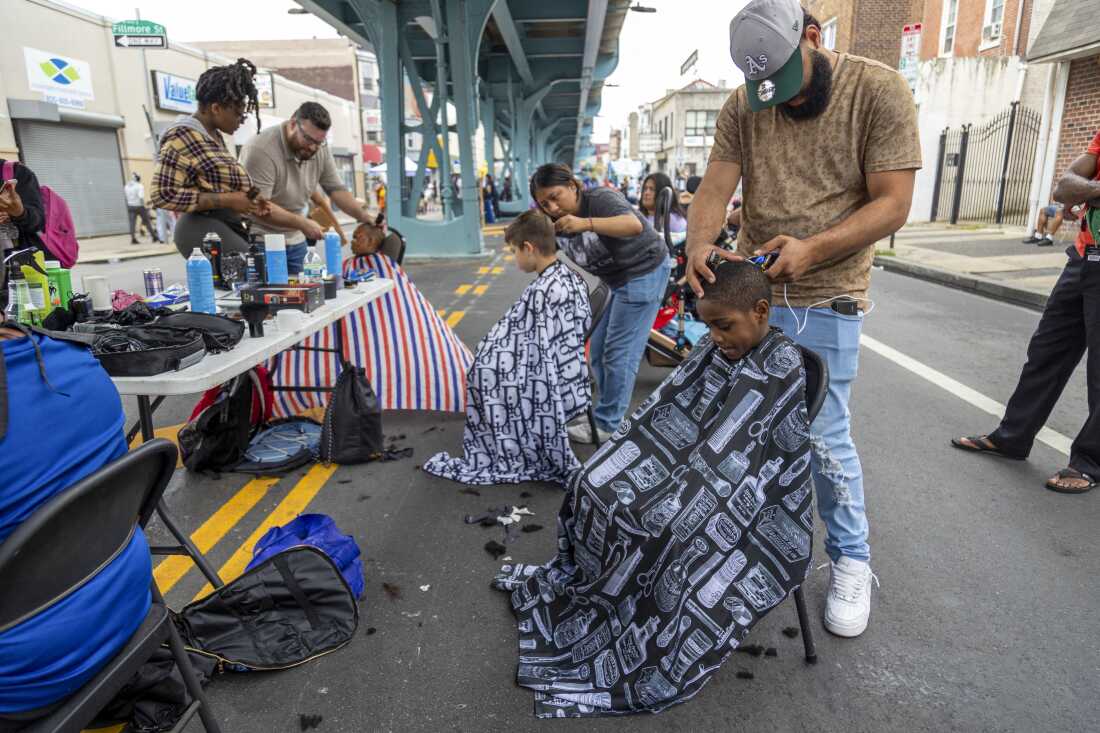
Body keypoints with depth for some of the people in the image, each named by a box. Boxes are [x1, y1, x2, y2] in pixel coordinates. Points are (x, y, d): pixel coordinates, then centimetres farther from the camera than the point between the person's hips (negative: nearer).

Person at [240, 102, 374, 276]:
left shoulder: (319, 149, -2)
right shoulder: (261, 150, -21)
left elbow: (336, 188, 2)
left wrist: (366, 218, -11)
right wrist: (302, 223, -25)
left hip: (296, 242, 6)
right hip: (260, 242, -6)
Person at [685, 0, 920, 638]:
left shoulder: (879, 90, -8)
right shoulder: (743, 107, 2)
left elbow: (892, 204, -12)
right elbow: (715, 188, -5)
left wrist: (811, 249, -26)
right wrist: (700, 244, -26)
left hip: (824, 300, -4)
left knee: (825, 437, -2)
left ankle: (852, 561, 22)